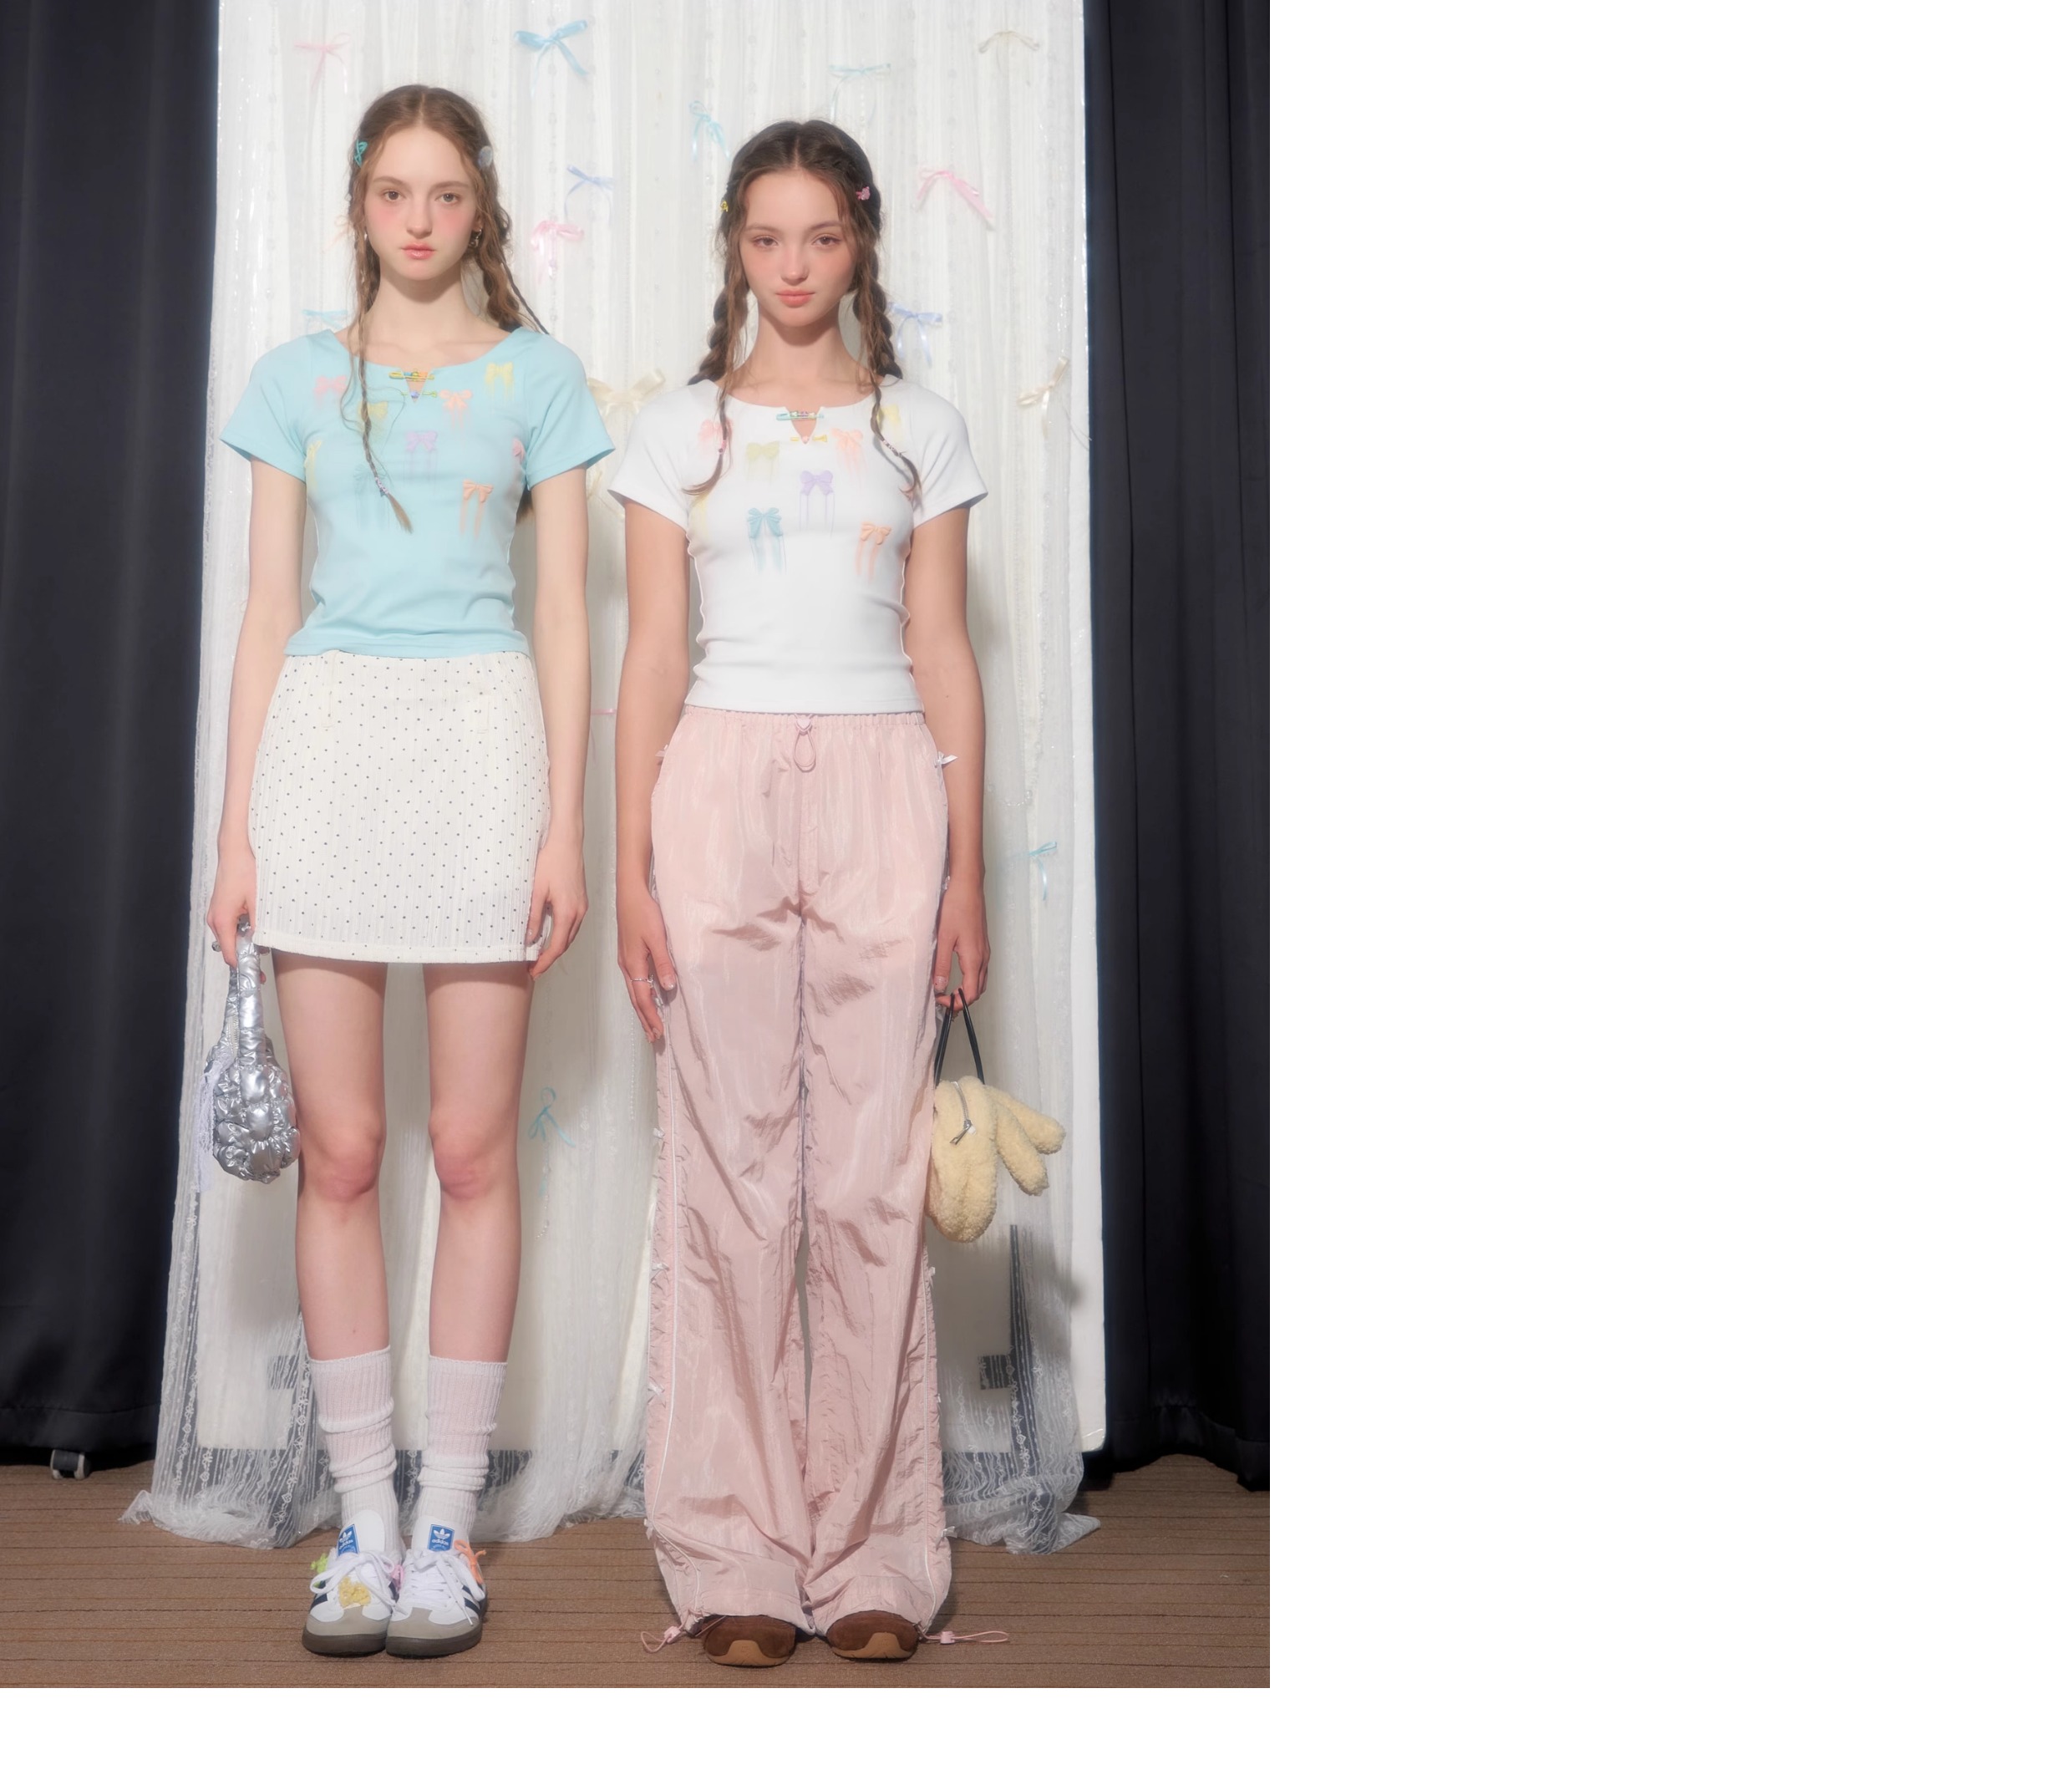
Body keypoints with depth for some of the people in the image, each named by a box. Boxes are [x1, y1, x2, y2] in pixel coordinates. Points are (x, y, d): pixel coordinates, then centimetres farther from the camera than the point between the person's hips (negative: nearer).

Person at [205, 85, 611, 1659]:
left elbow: (564, 614, 4)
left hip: (479, 734, -1)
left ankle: (447, 1522, 9)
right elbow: (268, 610, 10)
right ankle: (364, 1519, 11)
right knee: (340, 1149, 1)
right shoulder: (297, 378, 12)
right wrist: (237, 829, 3)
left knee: (473, 1149, 0)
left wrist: (565, 824, -4)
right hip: (326, 738, 2)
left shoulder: (537, 375, 8)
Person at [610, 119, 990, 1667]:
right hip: (721, 783, 0)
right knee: (730, 1177, -2)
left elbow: (944, 653, 9)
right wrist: (629, 868, -1)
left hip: (883, 790, 0)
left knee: (873, 1180, -2)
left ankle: (873, 1552, 7)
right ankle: (737, 1553, 7)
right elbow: (651, 657, 6)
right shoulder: (680, 430, 10)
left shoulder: (921, 429, 12)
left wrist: (967, 867, 3)